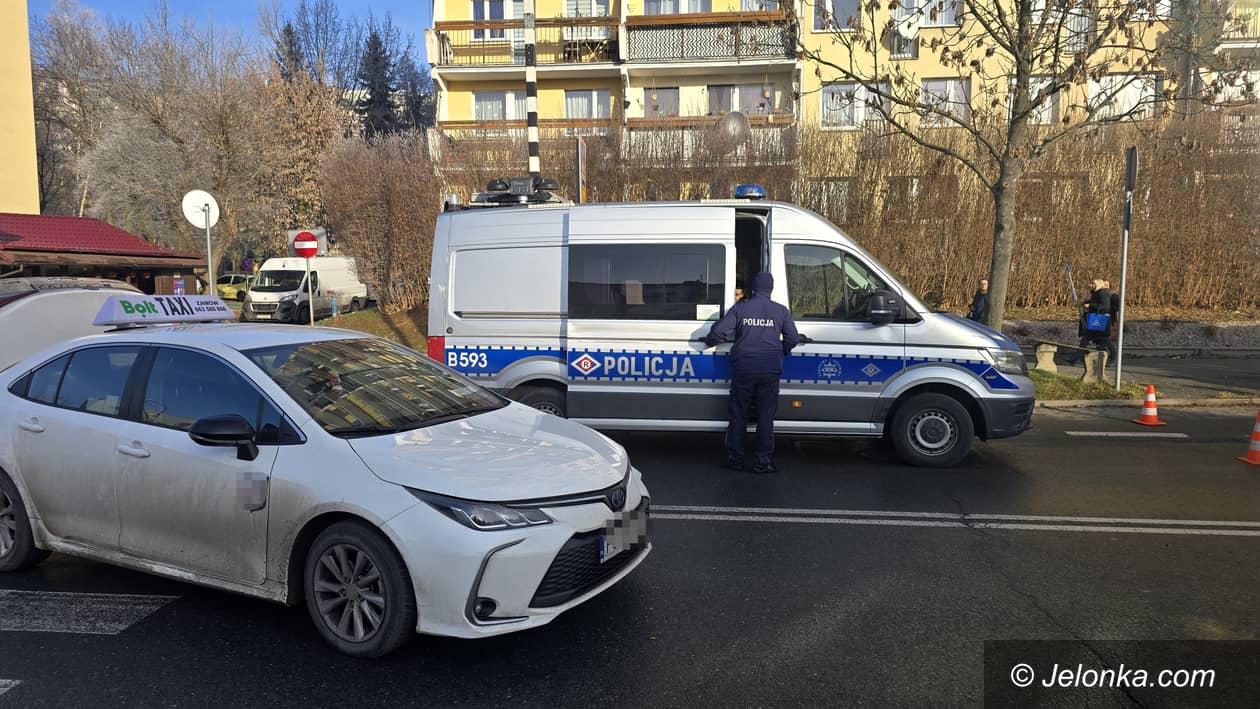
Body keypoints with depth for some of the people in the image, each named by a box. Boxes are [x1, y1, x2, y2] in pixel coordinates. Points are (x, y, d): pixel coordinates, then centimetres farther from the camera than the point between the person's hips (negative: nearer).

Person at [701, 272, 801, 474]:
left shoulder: (740, 308, 0)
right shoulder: (781, 311, 3)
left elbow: (719, 331, -5)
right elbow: (793, 338, 3)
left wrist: (708, 341, 16)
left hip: (743, 369, 0)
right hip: (769, 371, 0)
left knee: (738, 415, 9)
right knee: (766, 417, 6)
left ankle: (735, 459, 13)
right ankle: (763, 461, 6)